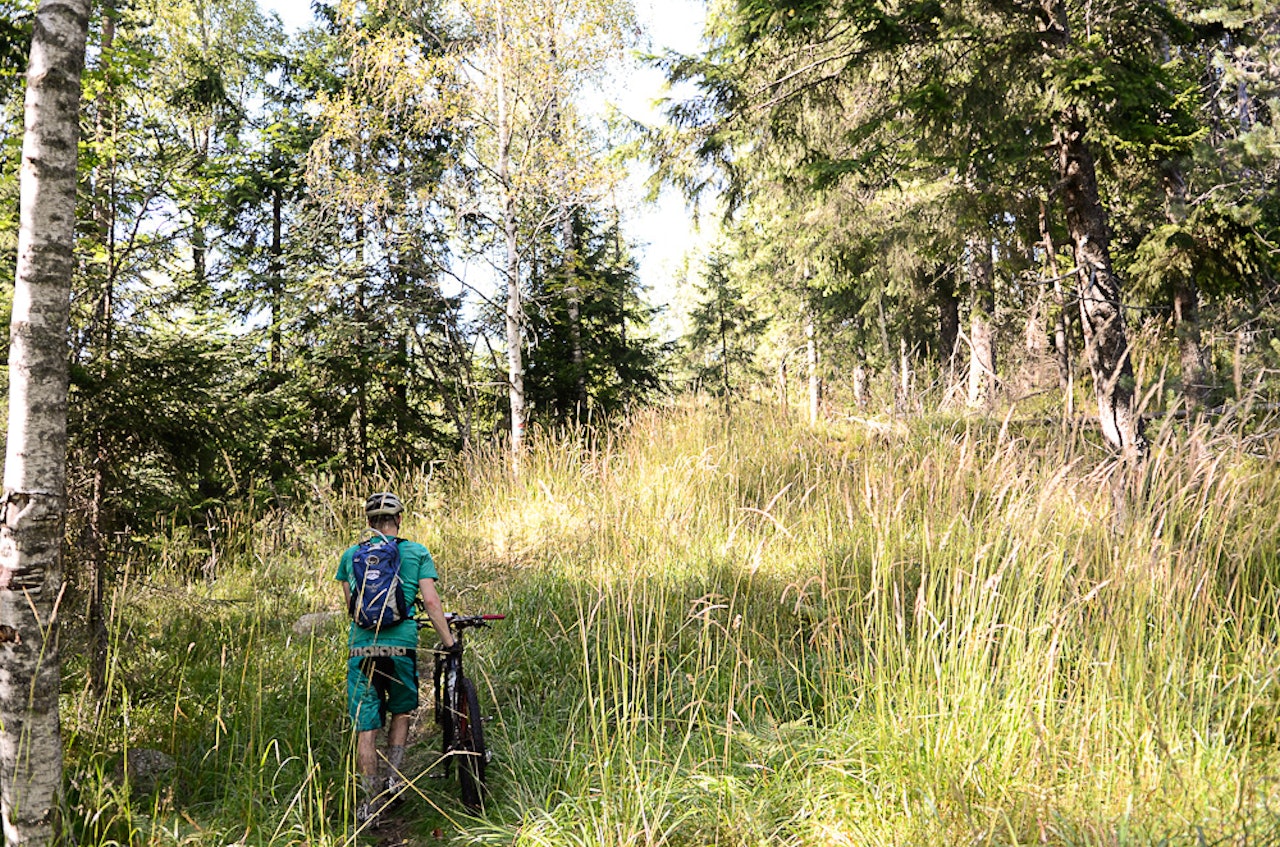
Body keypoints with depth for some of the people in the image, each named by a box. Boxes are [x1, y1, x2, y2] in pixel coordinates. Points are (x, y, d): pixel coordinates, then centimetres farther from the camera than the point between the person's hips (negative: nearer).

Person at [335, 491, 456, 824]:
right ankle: (393, 775, 13)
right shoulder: (417, 552, 2)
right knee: (401, 711, 24)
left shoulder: (350, 555, 9)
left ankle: (369, 802, 10)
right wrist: (449, 641, 1)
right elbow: (430, 601, -4)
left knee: (365, 728, 7)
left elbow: (350, 603, 16)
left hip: (360, 647, 1)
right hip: (401, 645, -1)